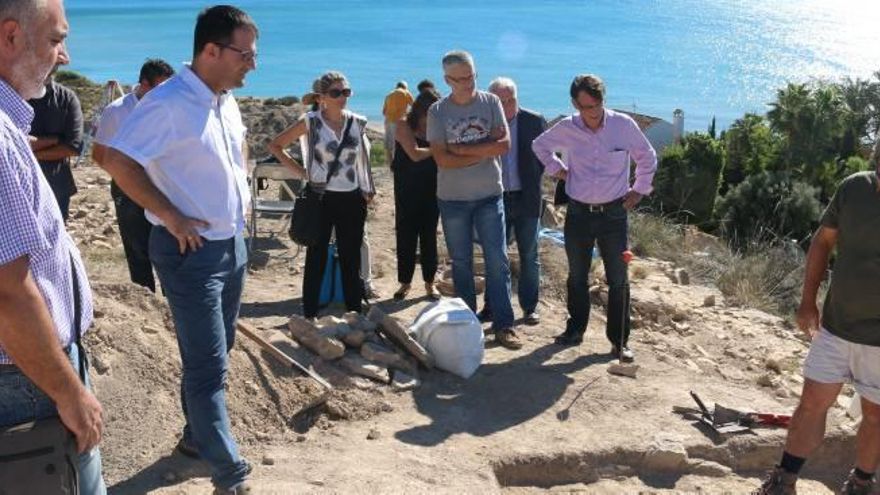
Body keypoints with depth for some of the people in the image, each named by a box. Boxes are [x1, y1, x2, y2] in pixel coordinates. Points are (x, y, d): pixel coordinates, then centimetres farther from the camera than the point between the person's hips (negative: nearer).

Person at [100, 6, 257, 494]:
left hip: (233, 243, 9)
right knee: (208, 365, -4)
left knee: (214, 354, 19)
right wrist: (170, 217, -19)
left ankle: (197, 435, 38)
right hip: (191, 249, -9)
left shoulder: (227, 101, 7)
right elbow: (117, 160, -21)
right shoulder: (168, 104, -19)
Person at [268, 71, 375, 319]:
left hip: (351, 199, 3)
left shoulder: (357, 123, 2)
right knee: (316, 260, 6)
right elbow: (275, 145, -1)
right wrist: (301, 171, -6)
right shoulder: (310, 122, -7)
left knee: (351, 260, 10)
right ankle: (310, 316, 17)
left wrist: (368, 192, 11)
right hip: (321, 198, -3)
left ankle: (355, 314, 21)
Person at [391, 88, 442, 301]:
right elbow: (414, 154, -18)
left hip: (431, 189, 2)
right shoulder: (404, 125, -6)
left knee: (429, 235, 6)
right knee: (406, 235, 3)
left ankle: (429, 282, 16)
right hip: (407, 190, -2)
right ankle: (405, 281, 15)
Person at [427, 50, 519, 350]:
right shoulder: (437, 111, -3)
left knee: (498, 261, -1)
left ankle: (503, 326, 4)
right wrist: (484, 151, -13)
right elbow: (442, 159, -12)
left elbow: (504, 145, -10)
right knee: (461, 263, 10)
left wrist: (462, 149, -13)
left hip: (489, 196, 0)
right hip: (452, 199, 0)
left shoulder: (491, 102, 0)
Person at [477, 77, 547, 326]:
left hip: (527, 199, 0)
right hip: (496, 199, 1)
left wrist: (532, 179, -1)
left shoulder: (534, 121, -3)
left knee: (529, 256, 7)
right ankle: (492, 306, 17)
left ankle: (530, 307, 17)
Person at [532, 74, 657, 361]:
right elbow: (540, 145, 16)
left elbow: (647, 159, 8)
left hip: (614, 213, -1)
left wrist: (639, 190, 7)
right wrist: (556, 168, 6)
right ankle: (575, 330, 28)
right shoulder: (566, 129, -4)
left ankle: (619, 340, 11)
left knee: (618, 279, 1)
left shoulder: (624, 125, -8)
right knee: (577, 276, 12)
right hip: (578, 213, 2)